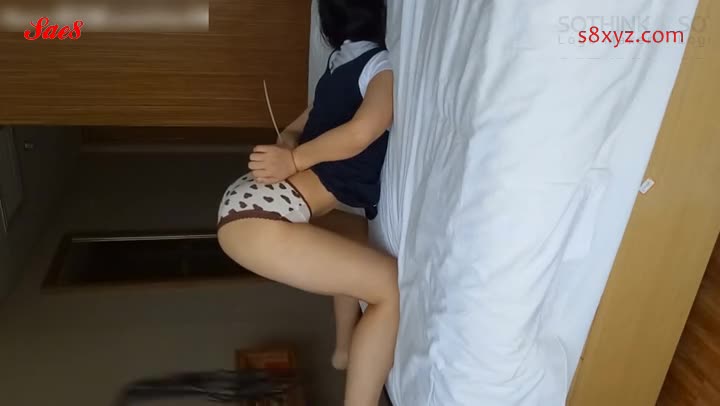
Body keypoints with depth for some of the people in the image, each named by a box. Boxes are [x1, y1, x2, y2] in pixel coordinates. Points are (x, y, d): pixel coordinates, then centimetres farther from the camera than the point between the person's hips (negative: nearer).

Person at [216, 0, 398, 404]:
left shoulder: (342, 68, 21)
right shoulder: (384, 65, -5)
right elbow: (361, 133, -21)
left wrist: (288, 154, 5)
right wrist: (295, 161, -7)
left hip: (252, 203, 10)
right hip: (258, 219, -10)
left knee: (354, 238, 29)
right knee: (393, 287, -9)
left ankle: (348, 348, 44)